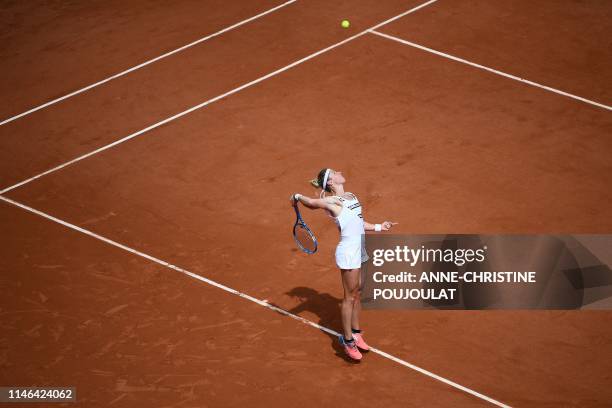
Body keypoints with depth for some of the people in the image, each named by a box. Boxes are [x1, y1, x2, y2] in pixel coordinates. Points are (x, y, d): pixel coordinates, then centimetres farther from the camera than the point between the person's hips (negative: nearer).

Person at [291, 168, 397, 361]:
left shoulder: (351, 196, 11)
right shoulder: (333, 201, -15)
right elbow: (312, 203, -31)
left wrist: (378, 227, 19)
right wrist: (298, 197, -13)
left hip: (360, 249, 8)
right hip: (348, 252, -8)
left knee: (358, 294, 16)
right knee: (350, 297, 0)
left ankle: (356, 333, 29)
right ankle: (348, 341, 8)